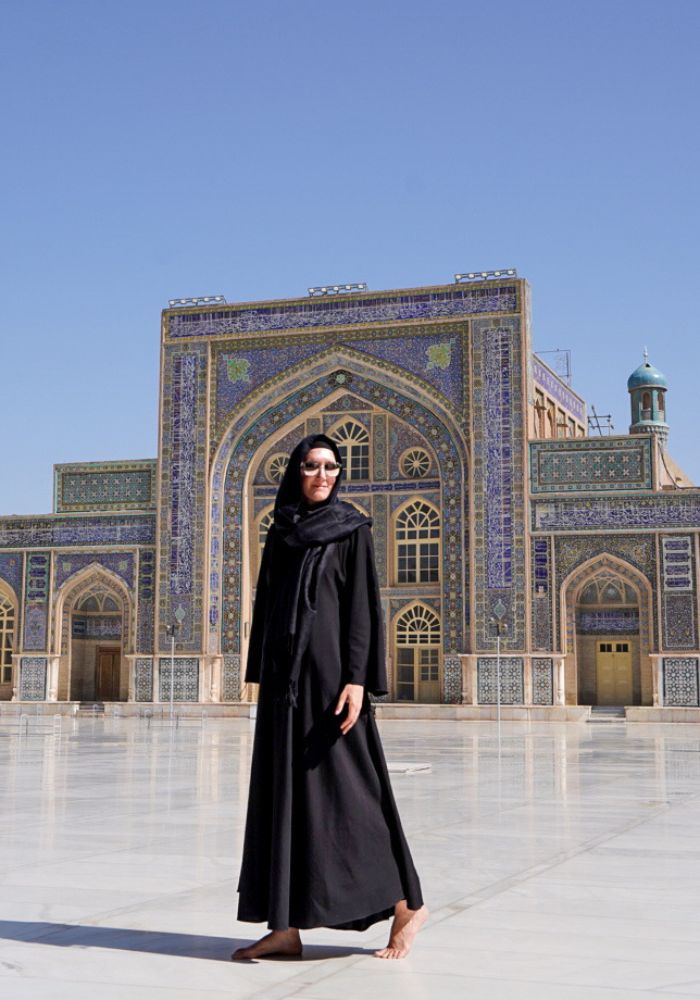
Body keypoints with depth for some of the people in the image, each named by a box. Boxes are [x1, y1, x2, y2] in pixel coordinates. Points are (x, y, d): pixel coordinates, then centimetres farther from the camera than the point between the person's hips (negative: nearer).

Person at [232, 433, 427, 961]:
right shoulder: (281, 533, 14)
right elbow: (268, 606, 16)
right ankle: (286, 926, 6)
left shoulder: (351, 529, -1)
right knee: (283, 791, 3)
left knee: (342, 786, -6)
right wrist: (262, 677, 12)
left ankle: (406, 903, 9)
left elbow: (363, 604, -8)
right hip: (284, 674, 6)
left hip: (328, 670, -6)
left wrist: (357, 679, -17)